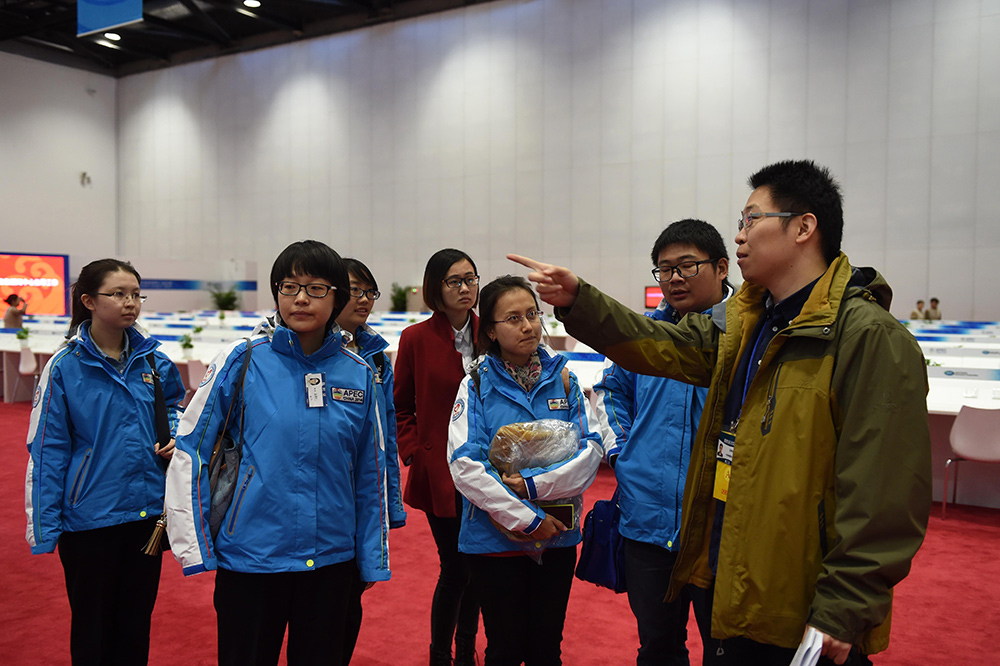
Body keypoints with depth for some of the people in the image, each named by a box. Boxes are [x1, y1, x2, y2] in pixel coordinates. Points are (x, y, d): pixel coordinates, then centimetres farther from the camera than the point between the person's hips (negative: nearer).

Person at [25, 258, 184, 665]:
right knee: (92, 630, 14)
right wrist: (44, 527, -10)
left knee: (136, 627, 17)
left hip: (148, 512, 3)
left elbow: (174, 407, 20)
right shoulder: (65, 367, -10)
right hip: (88, 519, -3)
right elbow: (48, 450, -9)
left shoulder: (154, 363, 0)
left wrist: (174, 437, -2)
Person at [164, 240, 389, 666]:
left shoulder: (358, 374, 0)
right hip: (249, 556, -2)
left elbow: (369, 472, 7)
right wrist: (194, 547, -5)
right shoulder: (243, 360, -8)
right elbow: (190, 449, -4)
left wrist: (372, 559, 9)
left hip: (330, 560, 3)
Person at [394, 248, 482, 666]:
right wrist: (414, 453, -6)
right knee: (454, 568, -1)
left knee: (475, 566, 12)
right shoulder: (417, 338, -4)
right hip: (440, 472, -3)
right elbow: (401, 406, 3)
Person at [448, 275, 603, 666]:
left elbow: (591, 449, -4)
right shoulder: (477, 385, -6)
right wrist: (526, 519, -17)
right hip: (495, 537, -2)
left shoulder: (563, 379, 2)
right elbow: (465, 466, -15)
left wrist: (535, 484, -17)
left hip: (558, 535, 2)